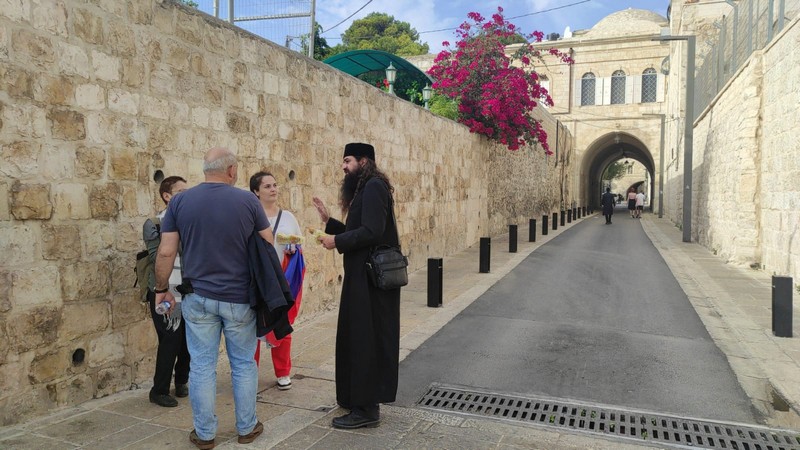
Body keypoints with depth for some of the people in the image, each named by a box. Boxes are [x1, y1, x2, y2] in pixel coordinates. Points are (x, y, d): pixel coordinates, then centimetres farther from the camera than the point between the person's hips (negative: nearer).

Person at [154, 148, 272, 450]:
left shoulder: (180, 202, -2)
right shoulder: (248, 201, -5)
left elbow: (166, 252, -2)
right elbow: (269, 246, 0)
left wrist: (161, 289, 10)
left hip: (198, 297, 1)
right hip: (239, 298, -1)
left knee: (202, 366, 9)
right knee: (244, 364, 13)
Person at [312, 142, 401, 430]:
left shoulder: (374, 186, -15)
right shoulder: (364, 189, 17)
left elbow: (372, 232, -25)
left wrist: (337, 241, -14)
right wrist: (329, 221, 10)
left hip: (371, 279, -10)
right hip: (364, 276, 10)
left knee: (366, 340, -3)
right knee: (360, 338, 17)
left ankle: (367, 409, 7)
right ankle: (361, 398, 30)